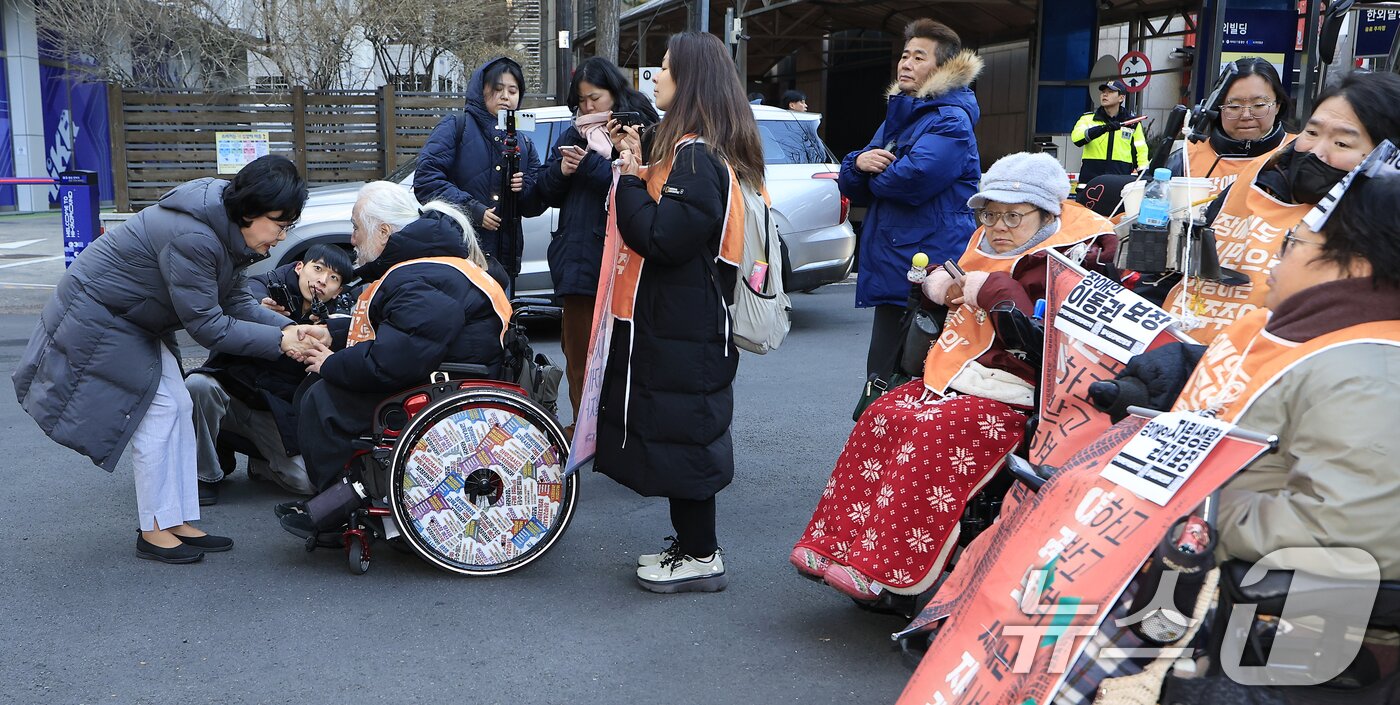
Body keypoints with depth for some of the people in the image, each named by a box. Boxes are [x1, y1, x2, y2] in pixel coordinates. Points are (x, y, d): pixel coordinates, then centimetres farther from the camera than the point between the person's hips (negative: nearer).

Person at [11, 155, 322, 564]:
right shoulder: (191, 237, -34)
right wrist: (279, 341, -26)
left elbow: (233, 301, -1)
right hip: (95, 316, -10)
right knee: (158, 412, -8)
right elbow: (206, 326, -28)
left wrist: (289, 328, -14)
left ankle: (179, 522, 13)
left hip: (135, 321, 10)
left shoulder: (226, 228, -4)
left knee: (178, 407, 7)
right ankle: (155, 531, 3)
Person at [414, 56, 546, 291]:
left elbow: (535, 207, 17)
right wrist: (472, 210, -18)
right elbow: (426, 178, -9)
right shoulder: (456, 126, 4)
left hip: (504, 258, 5)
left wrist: (524, 189, -7)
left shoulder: (523, 142, 20)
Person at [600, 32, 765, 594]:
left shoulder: (696, 157, -18)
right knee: (678, 435, 16)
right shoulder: (702, 150, 15)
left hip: (681, 330, -10)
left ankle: (701, 558, 10)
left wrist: (630, 180, -11)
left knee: (680, 437, -2)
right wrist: (640, 171, 6)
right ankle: (691, 546, 28)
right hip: (677, 320, 10)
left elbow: (660, 239, -23)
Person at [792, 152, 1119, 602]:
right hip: (950, 379, 8)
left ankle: (887, 572, -27)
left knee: (931, 434, -29)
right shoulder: (986, 246, 17)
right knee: (882, 417, -12)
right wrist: (937, 283, 11)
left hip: (1010, 397, -8)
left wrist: (995, 290, -19)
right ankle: (836, 544, -10)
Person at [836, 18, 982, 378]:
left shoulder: (950, 121, -9)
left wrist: (876, 174, -5)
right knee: (882, 377, 16)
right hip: (891, 271, 9)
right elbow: (852, 187, 16)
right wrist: (859, 163, -8)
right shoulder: (896, 117, 20)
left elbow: (914, 178, -28)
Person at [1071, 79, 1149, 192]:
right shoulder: (1088, 118, 7)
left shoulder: (1132, 122, 11)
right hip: (1091, 178, 0)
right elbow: (1076, 138, -14)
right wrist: (1104, 128, -27)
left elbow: (1141, 151, 17)